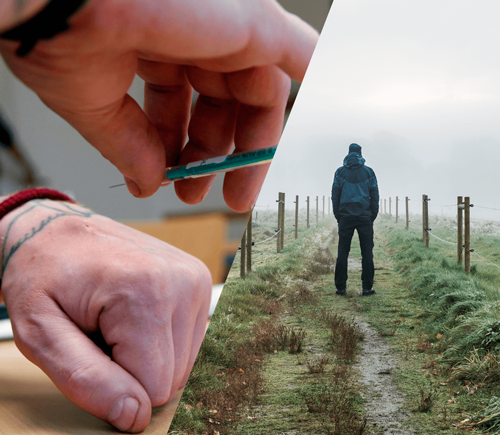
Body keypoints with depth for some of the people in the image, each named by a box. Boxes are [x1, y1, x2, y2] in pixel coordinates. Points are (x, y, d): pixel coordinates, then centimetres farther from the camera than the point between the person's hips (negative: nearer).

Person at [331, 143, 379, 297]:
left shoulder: (340, 172, 3)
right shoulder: (368, 172, 3)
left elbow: (335, 195, 4)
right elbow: (374, 195, 5)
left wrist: (338, 215, 11)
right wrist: (373, 215, 11)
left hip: (345, 216, 0)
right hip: (365, 216, 0)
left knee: (342, 252, 3)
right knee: (367, 252, 2)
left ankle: (340, 287, 2)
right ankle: (367, 287, 0)